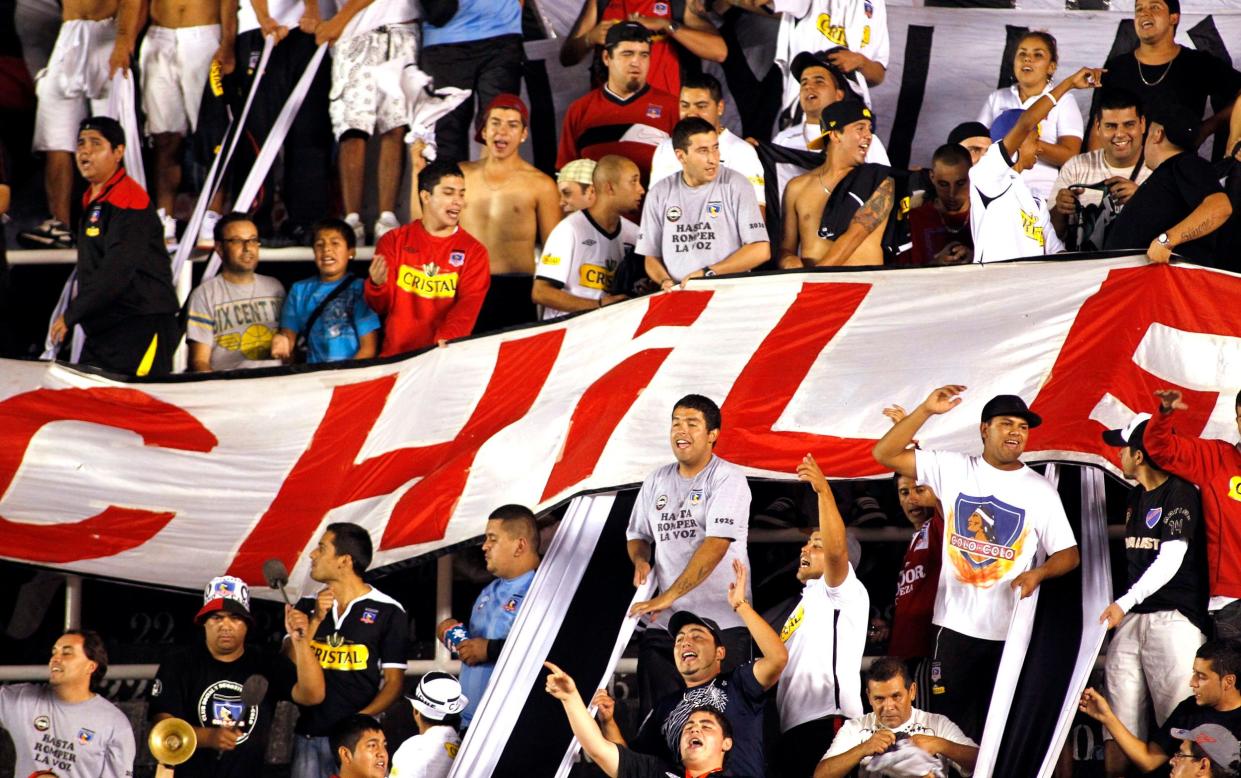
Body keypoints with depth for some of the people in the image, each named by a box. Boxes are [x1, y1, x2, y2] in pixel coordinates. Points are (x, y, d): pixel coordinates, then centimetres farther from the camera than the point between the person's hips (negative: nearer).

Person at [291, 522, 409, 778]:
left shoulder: (388, 612, 0)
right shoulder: (308, 606, 14)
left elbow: (393, 682, -1)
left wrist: (361, 718, -18)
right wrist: (315, 620, -4)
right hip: (309, 735, 4)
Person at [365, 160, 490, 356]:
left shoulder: (473, 251, 7)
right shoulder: (395, 241, 9)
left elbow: (469, 304, -7)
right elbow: (380, 305, 6)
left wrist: (446, 340, -26)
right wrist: (377, 285, -17)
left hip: (447, 356, 0)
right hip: (397, 355, 0)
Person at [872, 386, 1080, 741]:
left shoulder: (1040, 491, 4)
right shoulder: (952, 469, 4)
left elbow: (1068, 553, 5)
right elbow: (885, 454, 0)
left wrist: (1039, 573, -16)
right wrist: (926, 410, -11)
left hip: (1012, 631, 0)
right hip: (956, 626, 0)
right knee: (950, 721, -1)